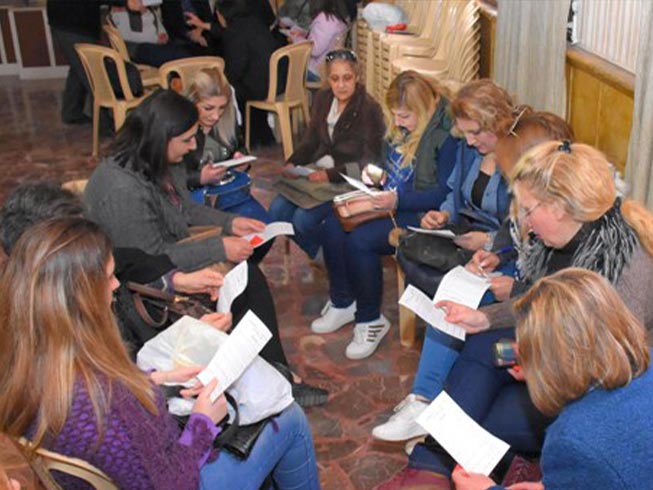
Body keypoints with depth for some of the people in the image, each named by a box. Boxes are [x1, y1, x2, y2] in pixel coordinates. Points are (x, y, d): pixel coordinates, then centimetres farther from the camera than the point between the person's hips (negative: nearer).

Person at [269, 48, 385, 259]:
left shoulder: (369, 109, -13)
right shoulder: (322, 99, 8)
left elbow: (369, 162, -16)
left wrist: (331, 174, -27)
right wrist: (292, 164, -4)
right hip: (318, 174, 7)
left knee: (304, 218, -25)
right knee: (277, 209, -13)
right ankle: (318, 257, 8)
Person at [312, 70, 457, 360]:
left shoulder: (445, 134, -18)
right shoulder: (400, 127, 8)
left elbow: (444, 194, -20)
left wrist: (397, 200, -27)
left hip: (420, 215, -9)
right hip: (391, 203, 9)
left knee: (359, 240, -27)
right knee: (333, 225, -11)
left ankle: (370, 320, -6)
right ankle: (342, 303, 6)